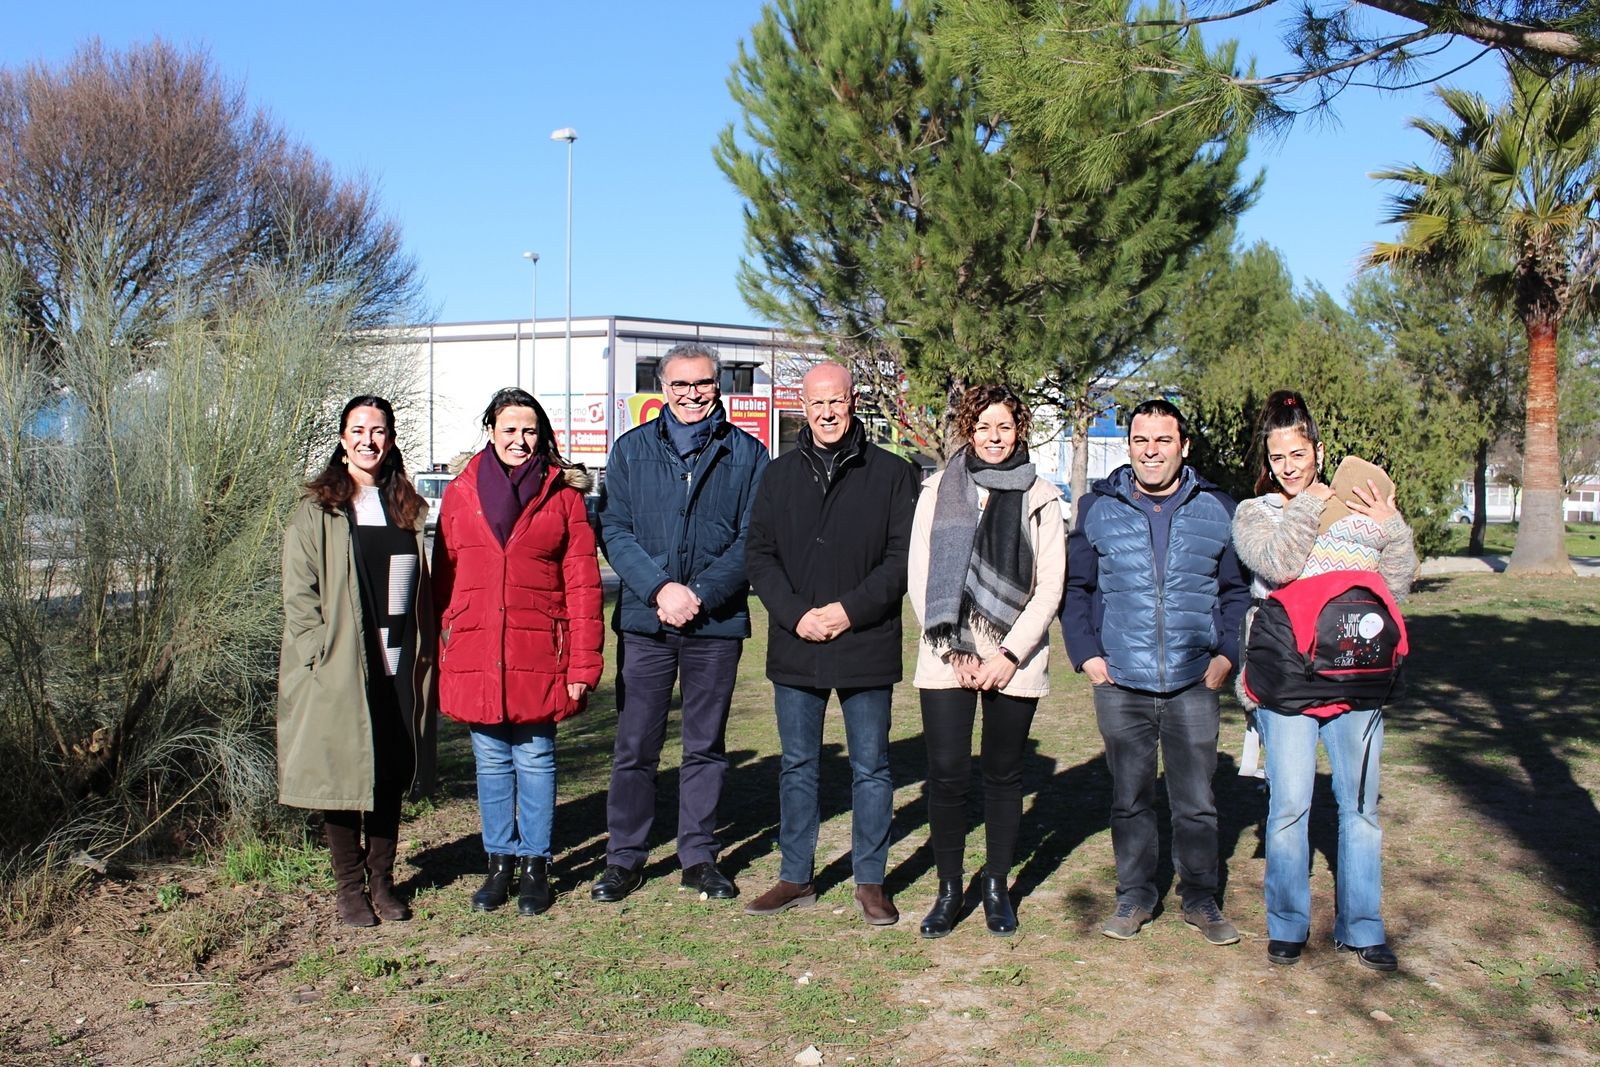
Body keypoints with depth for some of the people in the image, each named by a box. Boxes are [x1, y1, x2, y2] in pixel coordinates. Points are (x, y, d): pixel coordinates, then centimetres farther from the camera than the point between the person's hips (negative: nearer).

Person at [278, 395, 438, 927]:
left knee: (391, 773, 10)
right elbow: (299, 592, -5)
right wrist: (322, 653, -14)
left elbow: (420, 587, 13)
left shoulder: (407, 507, 11)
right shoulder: (317, 510, -1)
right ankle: (349, 886, 17)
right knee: (341, 771, 3)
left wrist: (423, 653, 4)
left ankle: (381, 879, 23)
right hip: (337, 670, -4)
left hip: (397, 667, 4)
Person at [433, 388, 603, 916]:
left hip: (539, 655, -2)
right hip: (474, 654, 2)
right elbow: (443, 579, 9)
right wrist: (439, 654, 4)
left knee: (535, 759, 5)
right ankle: (500, 862, 24)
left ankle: (535, 865, 18)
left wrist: (583, 664, -6)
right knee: (491, 762, 11)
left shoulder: (563, 495, 2)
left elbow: (582, 584, -1)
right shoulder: (461, 493, 8)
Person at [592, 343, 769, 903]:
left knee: (706, 746, 9)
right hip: (644, 618, 0)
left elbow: (752, 538, -2)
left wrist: (700, 595, -14)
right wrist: (660, 588, -14)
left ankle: (699, 857, 20)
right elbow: (614, 529, 0)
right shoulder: (632, 448, 7)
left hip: (718, 621, 0)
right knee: (635, 746, 4)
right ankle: (624, 857, 16)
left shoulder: (747, 453, 4)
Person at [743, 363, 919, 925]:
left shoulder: (892, 473, -1)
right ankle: (796, 877, 24)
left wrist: (849, 610, -15)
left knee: (870, 769, 7)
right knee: (797, 767, 12)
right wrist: (796, 614, -10)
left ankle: (870, 881, 19)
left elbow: (903, 558, -6)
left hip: (866, 646, -3)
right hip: (795, 647, 3)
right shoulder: (781, 474, 8)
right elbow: (759, 555, 5)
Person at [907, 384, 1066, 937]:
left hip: (1015, 660, 0)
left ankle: (996, 885, 23)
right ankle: (949, 888, 12)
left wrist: (1009, 655, -7)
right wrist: (953, 652, -6)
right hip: (946, 657, 0)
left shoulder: (1040, 498, 4)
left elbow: (1050, 587, 1)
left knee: (1003, 774, 8)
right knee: (947, 774, -3)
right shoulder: (938, 491, 5)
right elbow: (919, 578, 2)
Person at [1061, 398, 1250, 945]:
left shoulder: (1218, 509, 5)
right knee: (1130, 798, 10)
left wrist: (1227, 653, -1)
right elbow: (1074, 586, 9)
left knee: (1196, 801, 6)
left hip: (1194, 685, 0)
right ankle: (1135, 895, 24)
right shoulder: (1098, 507, 5)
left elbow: (1239, 590, 10)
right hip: (1120, 684, 0)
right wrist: (1086, 652, -1)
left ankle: (1200, 898, 22)